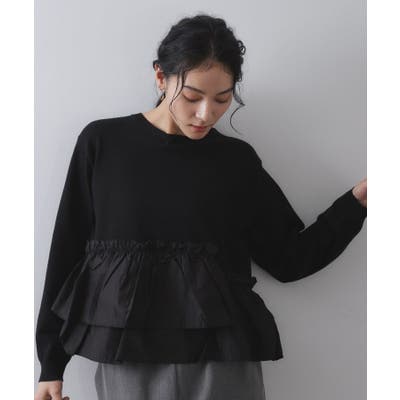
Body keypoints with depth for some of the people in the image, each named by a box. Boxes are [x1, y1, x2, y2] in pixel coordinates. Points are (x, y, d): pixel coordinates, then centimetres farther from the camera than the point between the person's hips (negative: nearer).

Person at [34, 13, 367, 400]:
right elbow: (67, 251, 2)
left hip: (221, 359, 1)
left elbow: (290, 258, 5)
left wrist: (358, 198, -5)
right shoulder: (102, 142, -1)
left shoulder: (236, 159, 2)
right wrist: (51, 363, 5)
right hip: (126, 360, 0)